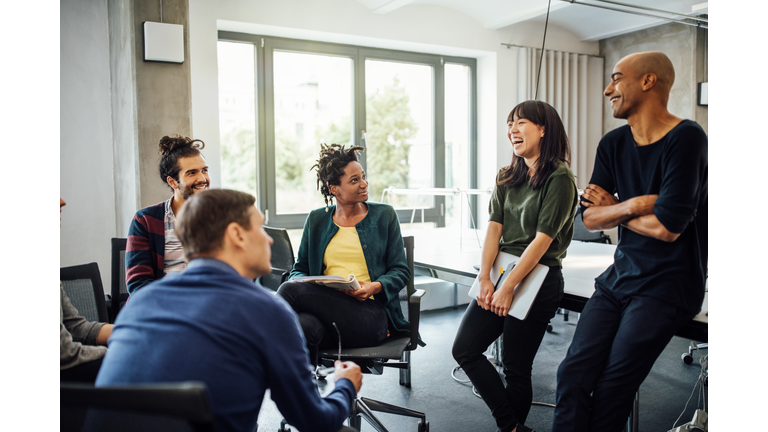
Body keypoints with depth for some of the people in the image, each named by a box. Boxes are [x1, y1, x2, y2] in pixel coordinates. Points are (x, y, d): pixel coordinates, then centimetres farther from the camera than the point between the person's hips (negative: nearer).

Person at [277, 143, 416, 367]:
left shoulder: (384, 215, 12)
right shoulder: (316, 220, 17)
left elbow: (401, 270, 10)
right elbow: (299, 269, 20)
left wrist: (375, 287, -12)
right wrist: (299, 282, -6)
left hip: (370, 315, -3)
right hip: (327, 309, 3)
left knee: (290, 291, -27)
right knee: (303, 325, -38)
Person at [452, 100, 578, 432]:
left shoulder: (559, 178, -9)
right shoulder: (507, 178, 13)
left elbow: (542, 239, -14)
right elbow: (494, 227, 5)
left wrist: (508, 287, -16)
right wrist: (485, 279, -6)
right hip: (500, 272, 7)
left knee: (515, 367, 1)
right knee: (464, 349, 0)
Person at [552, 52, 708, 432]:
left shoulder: (685, 139, -12)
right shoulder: (613, 144, 8)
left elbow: (667, 226, -19)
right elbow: (589, 218, 5)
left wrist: (612, 209, -3)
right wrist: (633, 205, -13)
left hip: (668, 284, -5)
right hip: (620, 276, 6)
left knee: (611, 391, -10)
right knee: (573, 375, -7)